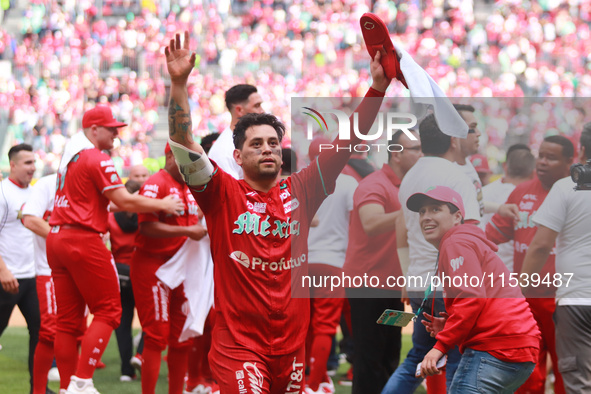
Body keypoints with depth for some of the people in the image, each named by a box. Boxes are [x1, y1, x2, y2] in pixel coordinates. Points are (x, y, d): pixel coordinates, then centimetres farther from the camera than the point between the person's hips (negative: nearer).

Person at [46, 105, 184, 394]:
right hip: (83, 240, -9)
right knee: (108, 311, -4)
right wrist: (162, 205, -1)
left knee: (68, 320, 9)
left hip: (56, 240, 9)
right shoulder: (97, 159, -9)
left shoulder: (69, 158, 18)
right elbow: (125, 202, -12)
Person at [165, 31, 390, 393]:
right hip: (239, 345, -4)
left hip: (292, 344, 4)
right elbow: (183, 144, -11)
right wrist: (179, 84, -20)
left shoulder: (300, 192, 8)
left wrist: (378, 86, -1)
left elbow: (347, 143, 6)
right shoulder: (223, 194, 0)